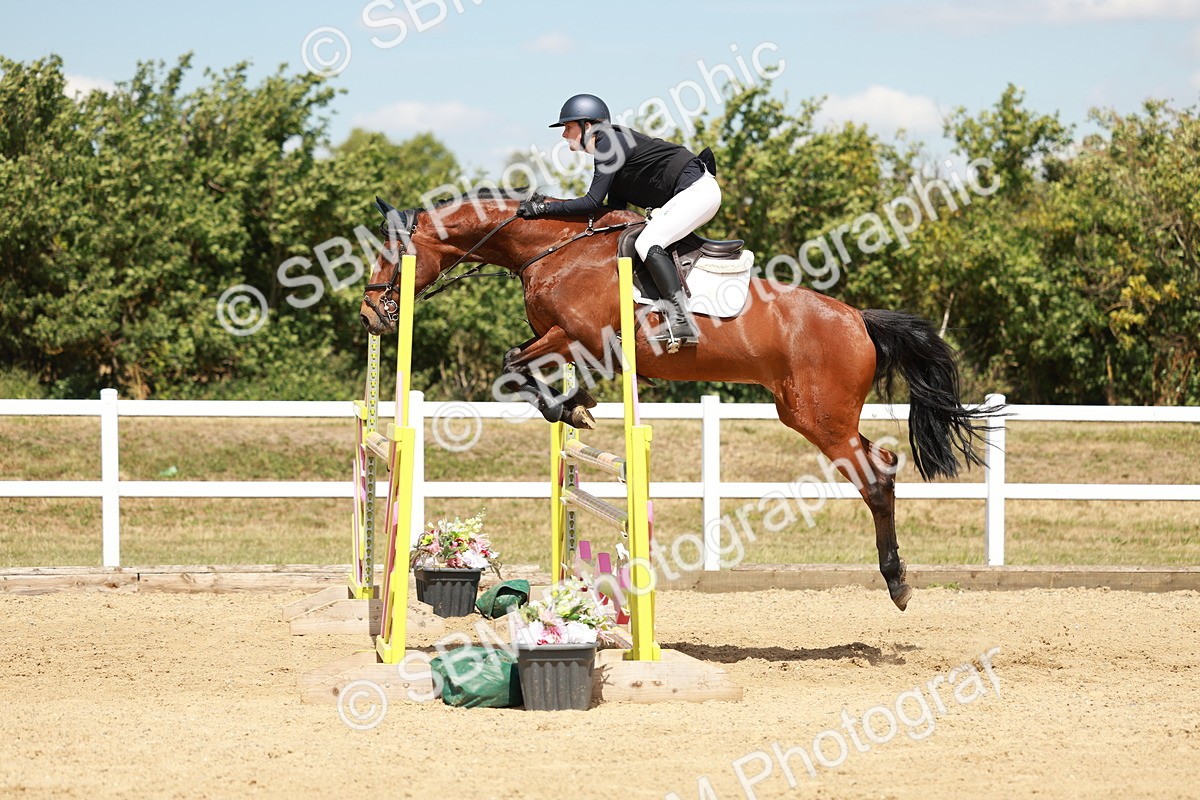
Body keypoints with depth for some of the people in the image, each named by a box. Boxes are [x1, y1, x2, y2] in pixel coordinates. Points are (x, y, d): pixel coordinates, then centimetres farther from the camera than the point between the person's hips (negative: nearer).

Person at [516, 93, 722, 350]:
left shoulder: (610, 143, -15)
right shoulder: (608, 151, 15)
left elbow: (593, 202, -19)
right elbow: (615, 210, 17)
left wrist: (544, 209, -15)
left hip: (697, 190, -11)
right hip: (683, 196, 11)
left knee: (647, 243, -23)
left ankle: (681, 321, -31)